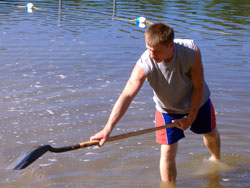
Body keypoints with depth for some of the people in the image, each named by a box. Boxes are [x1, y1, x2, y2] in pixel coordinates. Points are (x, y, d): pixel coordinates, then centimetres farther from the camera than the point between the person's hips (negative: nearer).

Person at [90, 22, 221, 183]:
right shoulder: (144, 64, -39)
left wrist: (190, 118, -19)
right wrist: (108, 129, -56)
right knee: (168, 152, -11)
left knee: (211, 133, 25)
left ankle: (217, 159, 61)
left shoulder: (191, 51, -36)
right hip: (168, 109, -2)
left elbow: (199, 86, -23)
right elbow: (127, 95, -46)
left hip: (197, 101, 2)